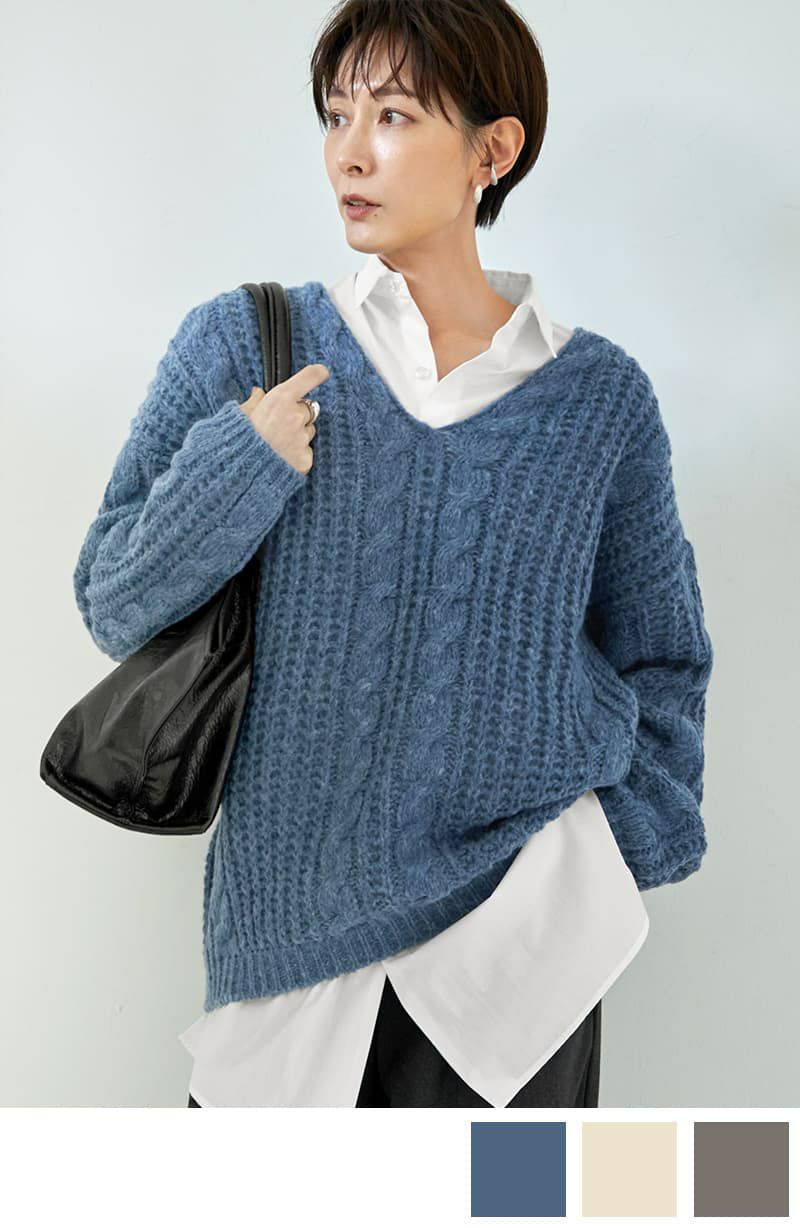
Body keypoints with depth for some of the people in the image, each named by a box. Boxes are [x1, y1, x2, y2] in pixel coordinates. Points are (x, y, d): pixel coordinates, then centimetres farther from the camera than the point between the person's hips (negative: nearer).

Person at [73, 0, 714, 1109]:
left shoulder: (598, 395, 0)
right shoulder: (244, 344, -2)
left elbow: (660, 660, 10)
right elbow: (116, 608, 1)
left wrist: (608, 864, 0)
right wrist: (237, 467, -15)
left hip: (519, 916, 0)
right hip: (293, 907, 0)